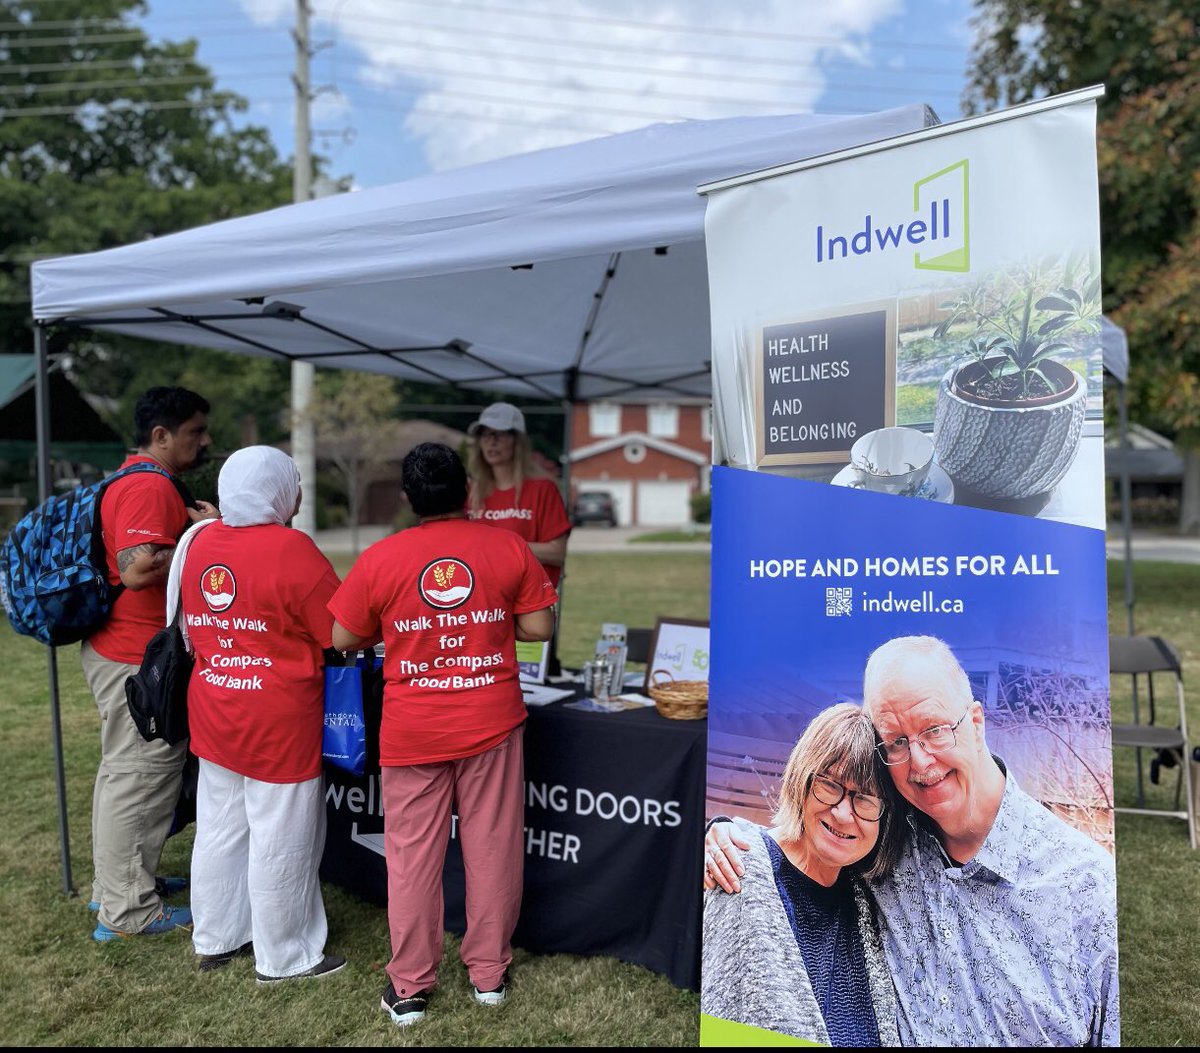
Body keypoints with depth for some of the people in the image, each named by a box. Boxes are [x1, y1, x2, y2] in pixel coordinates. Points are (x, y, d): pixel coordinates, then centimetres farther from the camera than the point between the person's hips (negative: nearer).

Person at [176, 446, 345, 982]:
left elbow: (194, 629, 15)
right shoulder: (291, 549, -19)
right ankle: (284, 958, 22)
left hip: (212, 712, 8)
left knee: (219, 830, 20)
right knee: (280, 842, 7)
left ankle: (215, 939, 36)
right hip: (278, 721, -7)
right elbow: (342, 635, -14)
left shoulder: (199, 543, 4)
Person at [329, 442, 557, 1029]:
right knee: (492, 849, 14)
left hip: (412, 733, 0)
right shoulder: (508, 548, -5)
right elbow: (539, 627, -2)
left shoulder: (379, 559, -7)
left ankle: (410, 988, 23)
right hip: (492, 723, 1)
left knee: (412, 857, 12)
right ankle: (489, 972, 28)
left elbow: (343, 639, 0)